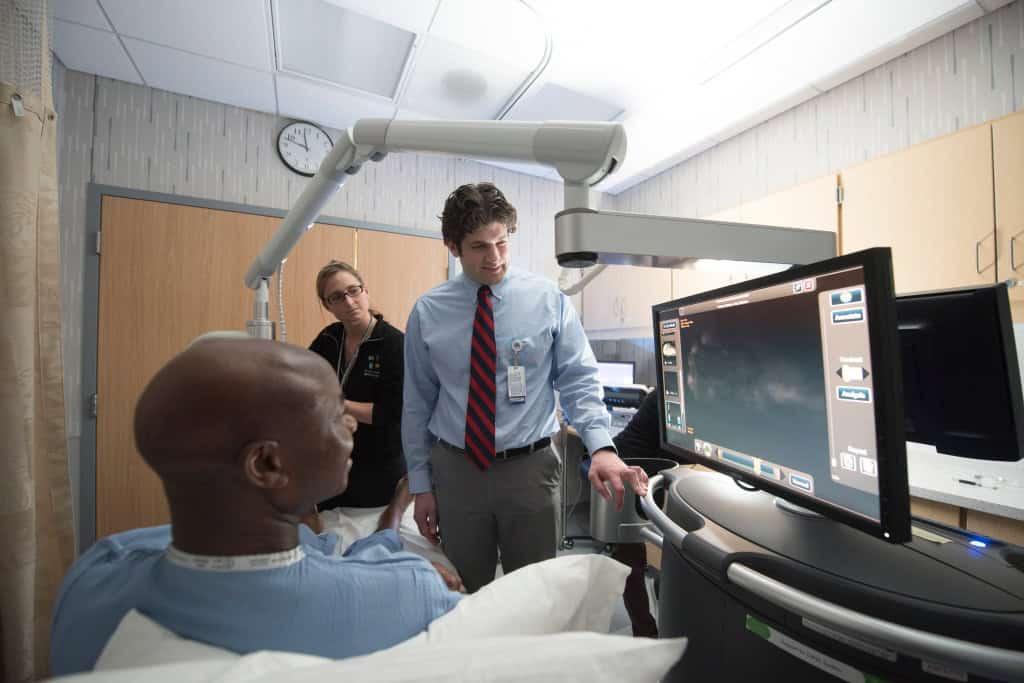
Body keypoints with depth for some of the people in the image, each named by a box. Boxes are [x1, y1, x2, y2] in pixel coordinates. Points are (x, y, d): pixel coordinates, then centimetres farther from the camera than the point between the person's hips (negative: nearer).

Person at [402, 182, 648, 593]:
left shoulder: (548, 300, -5)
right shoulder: (427, 312, -2)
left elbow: (579, 381, -3)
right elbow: (417, 403, 3)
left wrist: (601, 446, -20)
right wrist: (421, 484, 4)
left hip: (529, 468, -1)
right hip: (455, 469, 1)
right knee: (463, 596, 18)